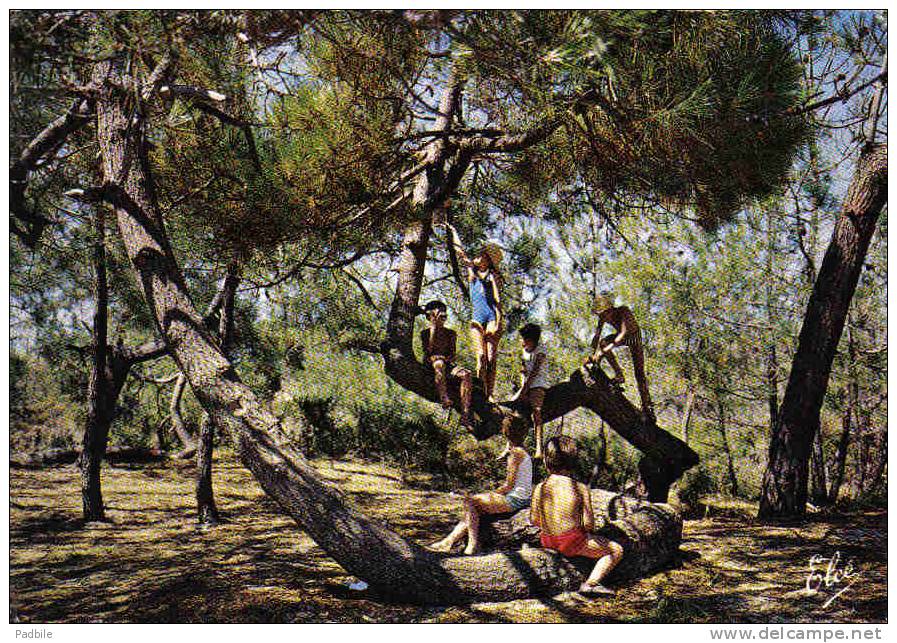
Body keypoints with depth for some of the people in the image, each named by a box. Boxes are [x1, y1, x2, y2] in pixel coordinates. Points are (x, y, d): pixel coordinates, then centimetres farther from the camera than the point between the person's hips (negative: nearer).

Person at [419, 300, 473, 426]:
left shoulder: (450, 333, 17)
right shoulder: (425, 333, 9)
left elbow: (453, 354, 10)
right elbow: (427, 351, -8)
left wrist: (448, 358, -14)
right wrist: (433, 328, -7)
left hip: (448, 365, 3)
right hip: (431, 366, -3)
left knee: (466, 374, -28)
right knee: (439, 362, -39)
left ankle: (465, 415, -37)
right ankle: (444, 398, -51)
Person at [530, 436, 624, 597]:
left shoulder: (539, 488, -4)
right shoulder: (580, 488, -13)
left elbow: (534, 520, 3)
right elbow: (589, 524, -12)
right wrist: (584, 529, 10)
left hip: (547, 541, 6)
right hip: (573, 542, -6)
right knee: (616, 550, 9)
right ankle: (591, 583, -6)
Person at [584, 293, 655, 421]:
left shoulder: (623, 311, -36)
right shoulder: (603, 318, -20)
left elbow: (623, 333, -47)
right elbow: (597, 336, -17)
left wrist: (604, 350, -54)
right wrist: (593, 353, -30)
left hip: (634, 337, -4)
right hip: (621, 336, 4)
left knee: (639, 373, -11)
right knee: (602, 343, -26)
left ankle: (647, 405, -1)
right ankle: (619, 375, -15)